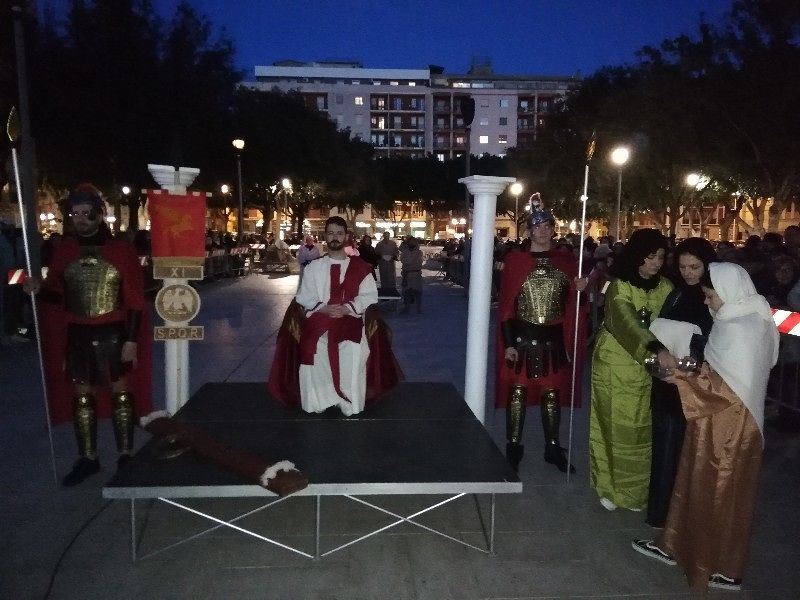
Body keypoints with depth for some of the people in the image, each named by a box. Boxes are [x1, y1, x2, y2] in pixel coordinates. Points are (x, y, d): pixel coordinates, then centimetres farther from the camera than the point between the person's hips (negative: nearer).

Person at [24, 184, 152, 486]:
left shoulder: (121, 250, -7)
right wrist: (39, 289, -11)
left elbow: (135, 301, -6)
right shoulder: (63, 250, 4)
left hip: (113, 334, -4)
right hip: (77, 335, 4)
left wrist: (131, 340, -11)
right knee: (81, 395, 11)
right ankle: (87, 458, 24)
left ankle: (125, 456, 17)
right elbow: (58, 294, 12)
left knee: (121, 393, 5)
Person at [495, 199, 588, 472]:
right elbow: (506, 305, -5)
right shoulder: (514, 260, -3)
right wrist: (508, 343, -9)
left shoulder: (566, 261, 5)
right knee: (517, 390, 5)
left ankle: (553, 448, 25)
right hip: (522, 337, -2)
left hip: (554, 339, 2)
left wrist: (579, 290, -12)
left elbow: (571, 303, 11)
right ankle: (514, 447, 20)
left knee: (553, 392, 11)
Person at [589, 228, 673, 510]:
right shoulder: (620, 286, -14)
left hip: (646, 367, 4)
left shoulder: (665, 287, 2)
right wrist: (658, 350, -42)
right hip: (614, 364, -4)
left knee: (640, 428, 10)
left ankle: (634, 487, 26)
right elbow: (628, 323, -29)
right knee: (614, 425, 5)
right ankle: (609, 485, 22)